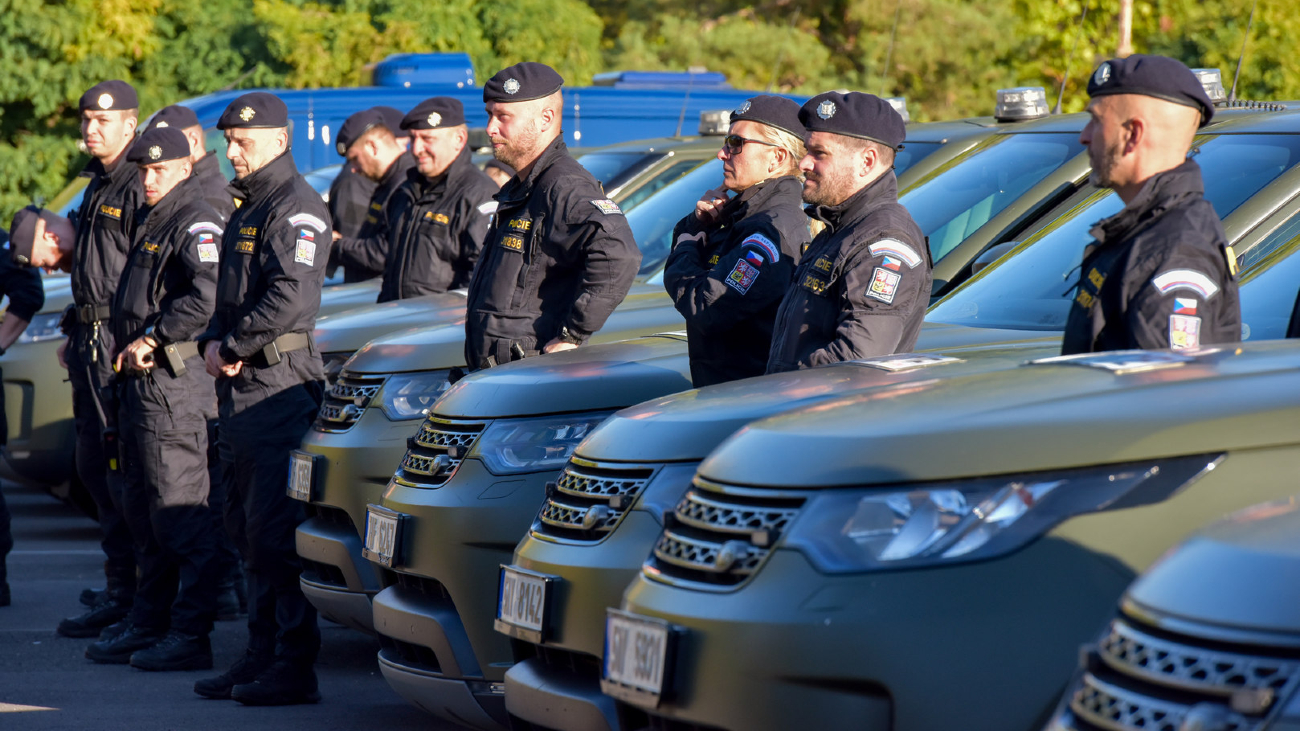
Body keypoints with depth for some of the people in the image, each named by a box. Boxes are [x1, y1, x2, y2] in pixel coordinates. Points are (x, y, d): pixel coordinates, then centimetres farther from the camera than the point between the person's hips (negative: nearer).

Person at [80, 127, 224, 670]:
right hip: (140, 381, 10)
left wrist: (150, 340, -18)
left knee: (180, 513, -8)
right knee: (143, 511, 15)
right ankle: (149, 626, 22)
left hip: (175, 382, -10)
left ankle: (190, 636, -6)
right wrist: (128, 349, 15)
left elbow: (207, 299, -24)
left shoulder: (196, 224, -11)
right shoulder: (150, 222, 19)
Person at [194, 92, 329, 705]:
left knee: (276, 529, -11)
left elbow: (292, 298, -22)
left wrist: (233, 347, -13)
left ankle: (294, 667, -9)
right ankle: (263, 656, 18)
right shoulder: (247, 210, 21)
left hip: (279, 383, -10)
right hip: (240, 388, 10)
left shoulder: (296, 207, -10)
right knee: (249, 529, 12)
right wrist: (214, 342, 5)